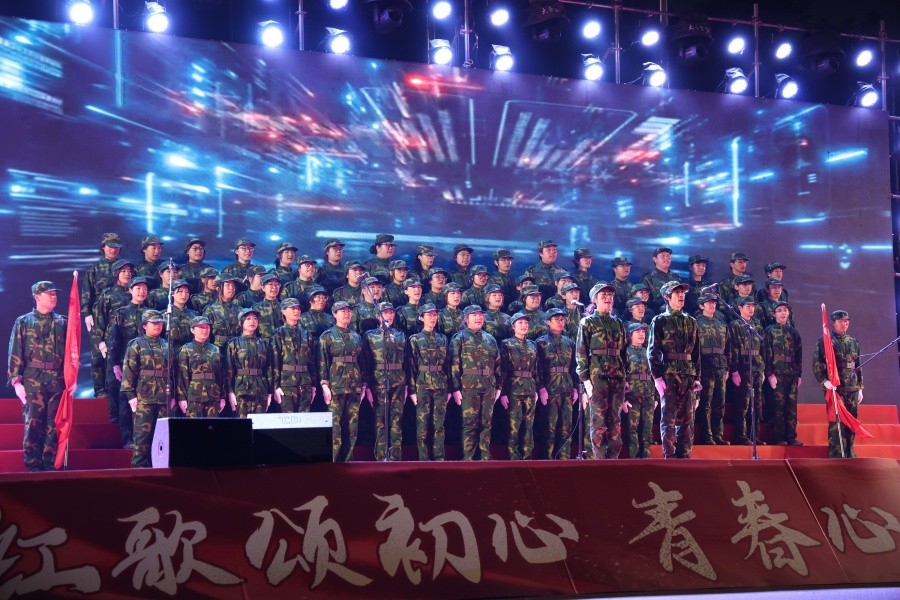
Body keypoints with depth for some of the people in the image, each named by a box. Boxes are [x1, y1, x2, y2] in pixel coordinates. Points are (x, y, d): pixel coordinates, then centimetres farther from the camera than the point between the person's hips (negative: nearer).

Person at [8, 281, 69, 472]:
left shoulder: (62, 322, 11)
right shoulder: (23, 322, 5)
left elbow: (72, 352, 11)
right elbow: (15, 353, 0)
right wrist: (16, 380, -8)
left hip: (58, 380, 2)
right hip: (33, 380, -2)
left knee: (54, 425, 4)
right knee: (33, 424, -2)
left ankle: (50, 465, 10)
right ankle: (34, 467, 4)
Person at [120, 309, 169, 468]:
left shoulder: (166, 346, 16)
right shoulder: (136, 345, 1)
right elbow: (129, 371, -5)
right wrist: (131, 395, -12)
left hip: (164, 398, 5)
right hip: (144, 398, -5)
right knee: (143, 433, -5)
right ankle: (140, 465, -1)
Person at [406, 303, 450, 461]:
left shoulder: (443, 339, 13)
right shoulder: (414, 339, 3)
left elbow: (448, 364, 14)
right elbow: (410, 366, -2)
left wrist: (449, 388, 9)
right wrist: (412, 390, -8)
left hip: (441, 386, 3)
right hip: (422, 386, -3)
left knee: (439, 425, 3)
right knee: (422, 425, -2)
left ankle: (439, 458, 7)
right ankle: (424, 460, 3)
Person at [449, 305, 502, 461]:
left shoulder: (490, 339, 16)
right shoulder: (459, 339, 2)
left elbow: (497, 364, 17)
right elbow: (454, 365, -5)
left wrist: (498, 387, 10)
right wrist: (456, 388, -12)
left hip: (489, 388, 4)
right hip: (468, 387, -4)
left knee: (486, 424, 6)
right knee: (469, 424, -4)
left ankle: (485, 457, 12)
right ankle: (468, 458, 0)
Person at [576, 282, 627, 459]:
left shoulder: (618, 324, 19)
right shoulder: (588, 323, 4)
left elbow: (624, 352, 20)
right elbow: (581, 352, -2)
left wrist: (626, 377, 12)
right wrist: (585, 378, -10)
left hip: (618, 376, 5)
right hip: (598, 375, -5)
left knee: (616, 420, 4)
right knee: (599, 419, -6)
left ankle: (614, 457, 8)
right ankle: (600, 459, -4)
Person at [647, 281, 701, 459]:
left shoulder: (691, 322, 16)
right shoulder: (659, 321, 2)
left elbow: (696, 352, 18)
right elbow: (653, 351, -4)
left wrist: (697, 377, 11)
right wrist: (657, 377, -13)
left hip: (688, 376, 5)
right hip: (668, 375, -5)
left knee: (687, 419, 4)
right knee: (668, 418, -5)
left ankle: (684, 455, 9)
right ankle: (670, 456, -4)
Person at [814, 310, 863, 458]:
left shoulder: (853, 342, 15)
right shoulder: (825, 341, -2)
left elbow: (858, 366, 18)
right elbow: (816, 363, -7)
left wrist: (860, 388, 15)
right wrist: (824, 381, -20)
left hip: (853, 389, 5)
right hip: (835, 388, -5)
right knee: (836, 422, -6)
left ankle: (849, 454, 19)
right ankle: (837, 455, -3)